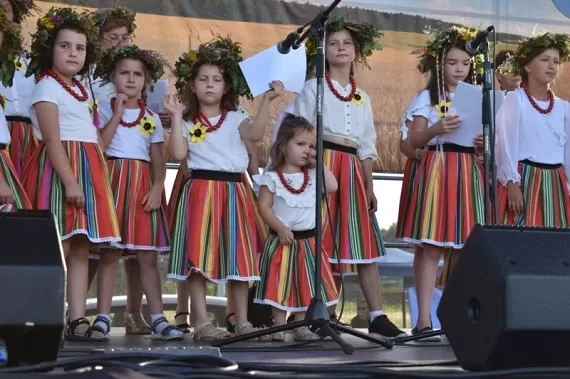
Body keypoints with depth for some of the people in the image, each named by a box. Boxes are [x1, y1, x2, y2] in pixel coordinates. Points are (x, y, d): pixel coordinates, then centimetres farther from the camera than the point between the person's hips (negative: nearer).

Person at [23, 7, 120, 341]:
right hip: (61, 168, -8)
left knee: (81, 248, 5)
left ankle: (77, 319, 6)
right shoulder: (47, 87, -7)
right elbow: (52, 140, -16)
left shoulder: (82, 88, 20)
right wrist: (69, 181, -23)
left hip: (88, 169, 8)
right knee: (56, 247, -12)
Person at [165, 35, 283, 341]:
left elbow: (255, 134, -12)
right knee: (198, 257, -5)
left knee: (239, 257, 5)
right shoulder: (188, 122, 8)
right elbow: (178, 153, -8)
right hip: (200, 191, -1)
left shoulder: (236, 118, 9)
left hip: (234, 192, 2)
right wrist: (176, 118, -8)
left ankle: (242, 322, 13)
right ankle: (202, 323, 0)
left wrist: (266, 100, -18)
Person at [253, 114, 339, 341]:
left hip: (308, 240, 4)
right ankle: (279, 327, 9)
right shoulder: (272, 177, -5)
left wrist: (319, 163, -4)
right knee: (280, 284, 0)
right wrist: (280, 228, -17)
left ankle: (301, 326, 17)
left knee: (305, 284, 8)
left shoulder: (313, 175, 6)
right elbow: (264, 206, -9)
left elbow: (332, 187, -9)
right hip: (282, 240, -4)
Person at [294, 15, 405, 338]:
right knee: (319, 242, -8)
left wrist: (369, 187, 12)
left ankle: (377, 315, 2)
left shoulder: (362, 98, 20)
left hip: (352, 171, 5)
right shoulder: (314, 88, 5)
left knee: (364, 244, 1)